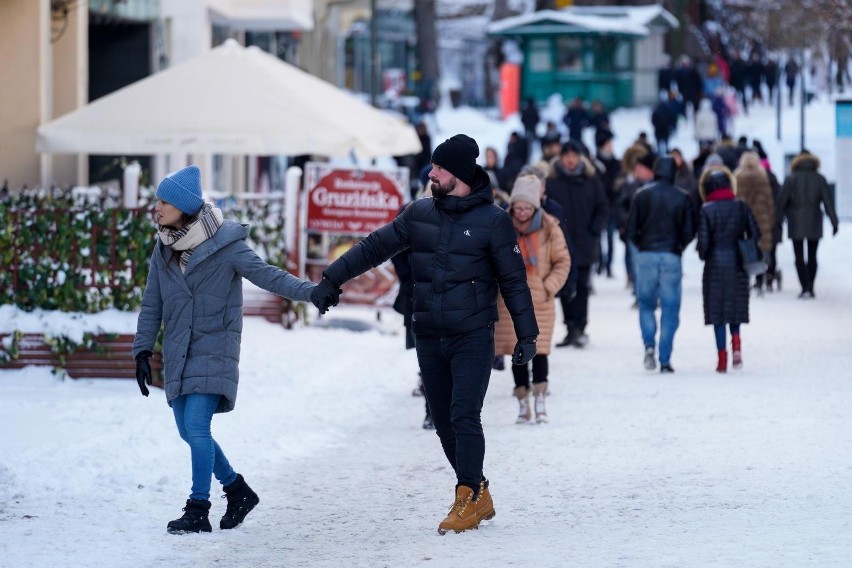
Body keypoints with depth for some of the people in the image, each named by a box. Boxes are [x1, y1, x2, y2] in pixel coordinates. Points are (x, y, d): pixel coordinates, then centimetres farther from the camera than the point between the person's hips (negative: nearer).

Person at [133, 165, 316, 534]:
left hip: (214, 351, -6)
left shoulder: (224, 244, -11)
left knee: (196, 427, -16)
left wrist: (310, 291, -32)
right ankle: (238, 491, 27)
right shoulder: (164, 249, 6)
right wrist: (143, 351, 7)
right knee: (189, 431, 9)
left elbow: (265, 274, -18)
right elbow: (152, 304, 12)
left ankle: (198, 511, -9)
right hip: (178, 354, 7)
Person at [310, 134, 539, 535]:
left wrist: (527, 334, -3)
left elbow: (514, 280, -2)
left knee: (464, 417, -14)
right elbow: (374, 247, 12)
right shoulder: (419, 214, 6)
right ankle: (479, 497, 18)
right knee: (443, 422, 7)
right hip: (429, 338, 5)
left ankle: (468, 501, -6)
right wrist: (331, 279, 9)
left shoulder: (492, 220, -6)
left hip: (473, 337, -5)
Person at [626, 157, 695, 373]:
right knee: (670, 309, 4)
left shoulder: (642, 195, 0)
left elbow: (631, 230, 0)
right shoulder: (682, 198, -1)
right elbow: (689, 232, 0)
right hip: (671, 258, 0)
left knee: (646, 304, 14)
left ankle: (649, 344, -10)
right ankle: (665, 361, 0)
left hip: (646, 255, 1)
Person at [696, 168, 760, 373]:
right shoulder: (741, 207, -1)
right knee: (735, 307, 19)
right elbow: (755, 234, 0)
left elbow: (703, 240, -12)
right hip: (737, 264, 3)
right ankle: (736, 341, -5)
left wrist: (702, 254, 9)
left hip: (715, 264, -3)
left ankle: (722, 357, 2)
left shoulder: (707, 210, -9)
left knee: (717, 310, 4)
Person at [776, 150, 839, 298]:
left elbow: (782, 201, -5)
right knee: (812, 256, 13)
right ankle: (810, 288, 12)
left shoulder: (791, 179, -3)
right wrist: (834, 221, 3)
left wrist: (778, 220, 0)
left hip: (796, 224, -2)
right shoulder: (819, 179, 0)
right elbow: (828, 202, -1)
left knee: (799, 257, 0)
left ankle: (805, 288, -12)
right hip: (814, 223, 2)